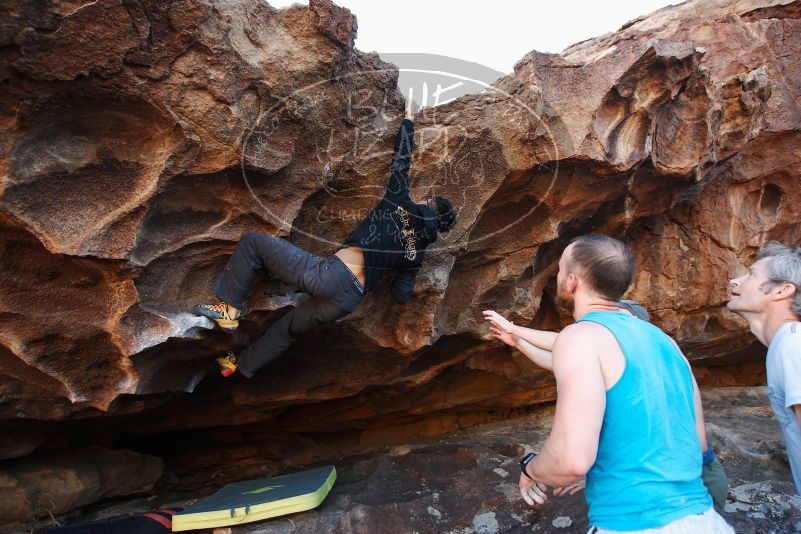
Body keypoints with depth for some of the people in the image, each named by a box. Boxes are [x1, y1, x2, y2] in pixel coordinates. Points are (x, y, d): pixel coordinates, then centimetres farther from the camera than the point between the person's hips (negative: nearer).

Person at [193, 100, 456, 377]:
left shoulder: (400, 204, 3)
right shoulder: (417, 254, 12)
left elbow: (401, 160, 12)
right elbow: (401, 296, 14)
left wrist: (408, 119, 27)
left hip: (329, 273, -6)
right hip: (349, 300, 6)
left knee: (251, 242, 8)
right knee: (288, 328, 31)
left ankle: (230, 309, 6)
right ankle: (240, 365, 46)